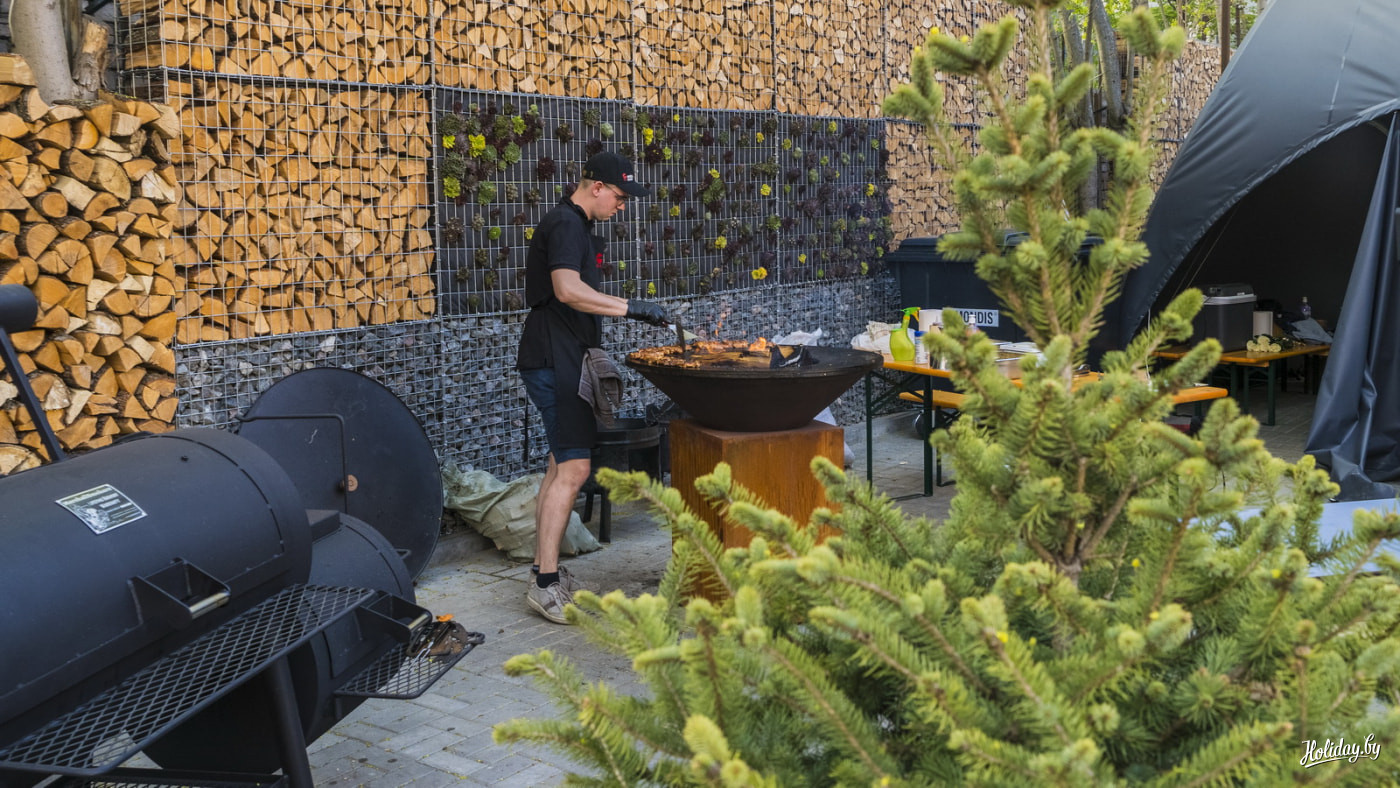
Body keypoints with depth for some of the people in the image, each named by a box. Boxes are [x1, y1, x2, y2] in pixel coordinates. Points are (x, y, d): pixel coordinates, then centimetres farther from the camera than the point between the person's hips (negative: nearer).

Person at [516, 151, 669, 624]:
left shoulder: (577, 227, 20)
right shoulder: (565, 224, -13)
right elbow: (568, 290, -29)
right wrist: (631, 308, -28)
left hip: (560, 362, 11)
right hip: (554, 362, -11)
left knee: (562, 464, 12)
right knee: (573, 467, -13)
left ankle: (544, 571, 18)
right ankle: (546, 584, -11)